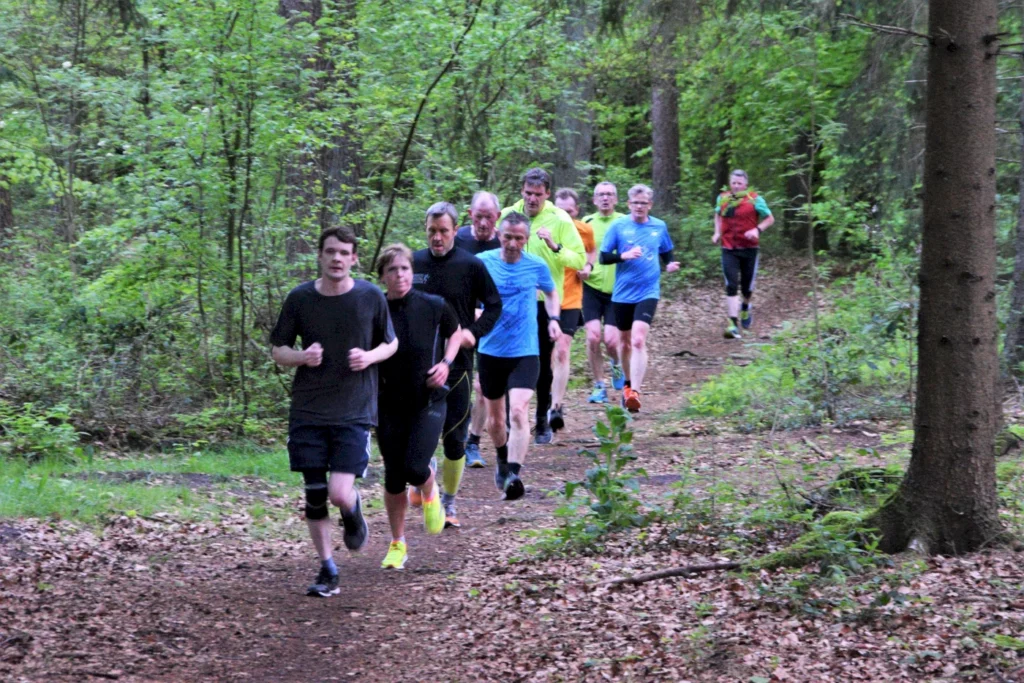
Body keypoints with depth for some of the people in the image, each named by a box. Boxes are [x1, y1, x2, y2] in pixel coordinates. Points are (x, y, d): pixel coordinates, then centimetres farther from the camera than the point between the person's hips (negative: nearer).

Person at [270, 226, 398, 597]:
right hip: (308, 411, 2)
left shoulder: (371, 297, -1)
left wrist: (370, 357, -9)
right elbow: (278, 350, 9)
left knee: (340, 493, -13)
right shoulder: (300, 298, 0)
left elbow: (391, 344, 12)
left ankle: (354, 512, 24)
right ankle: (327, 570, 20)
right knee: (314, 493, 3)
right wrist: (302, 356, -12)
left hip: (354, 412, -2)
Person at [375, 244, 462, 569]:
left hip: (429, 401, -1)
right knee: (393, 478, 5)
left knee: (415, 467, -17)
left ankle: (430, 494, 21)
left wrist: (446, 363, -3)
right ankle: (397, 545, 24)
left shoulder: (434, 307, -6)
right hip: (389, 405, 1)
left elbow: (455, 333, 13)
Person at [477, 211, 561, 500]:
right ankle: (503, 460, 42)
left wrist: (553, 319, 0)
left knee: (518, 411, -20)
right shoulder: (483, 262, -4)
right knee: (494, 418, 14)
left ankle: (513, 474, -25)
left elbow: (551, 292, 19)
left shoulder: (537, 266, -2)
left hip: (525, 352, -2)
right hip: (491, 350, 2)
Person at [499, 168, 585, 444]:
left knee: (543, 364, 6)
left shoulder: (560, 220, -6)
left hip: (544, 300, -2)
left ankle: (543, 421, 20)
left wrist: (555, 247, -25)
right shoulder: (507, 214, 3)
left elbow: (580, 259, -10)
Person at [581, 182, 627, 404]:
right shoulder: (587, 222, 6)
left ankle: (617, 365, 26)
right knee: (593, 336, -11)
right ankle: (599, 387, 5)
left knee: (611, 340, -11)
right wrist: (584, 266, -10)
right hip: (592, 287, 1)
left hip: (617, 290, -1)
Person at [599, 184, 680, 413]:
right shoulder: (618, 226, -1)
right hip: (622, 293, 1)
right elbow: (604, 257, -1)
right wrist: (624, 256, -19)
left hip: (648, 292, -1)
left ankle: (634, 392, -23)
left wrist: (670, 265, -4)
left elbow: (666, 253, 18)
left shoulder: (659, 227, 4)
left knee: (638, 340, -18)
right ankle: (628, 384, 36)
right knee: (625, 341, 14)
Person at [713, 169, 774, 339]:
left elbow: (770, 219, 1)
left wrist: (757, 229, -17)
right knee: (731, 286, -12)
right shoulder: (723, 198, 5)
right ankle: (733, 324, -16)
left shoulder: (754, 199, -5)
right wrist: (717, 232, 8)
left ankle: (745, 308, 45)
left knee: (747, 286, 11)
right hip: (729, 250, 1)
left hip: (749, 249, -1)